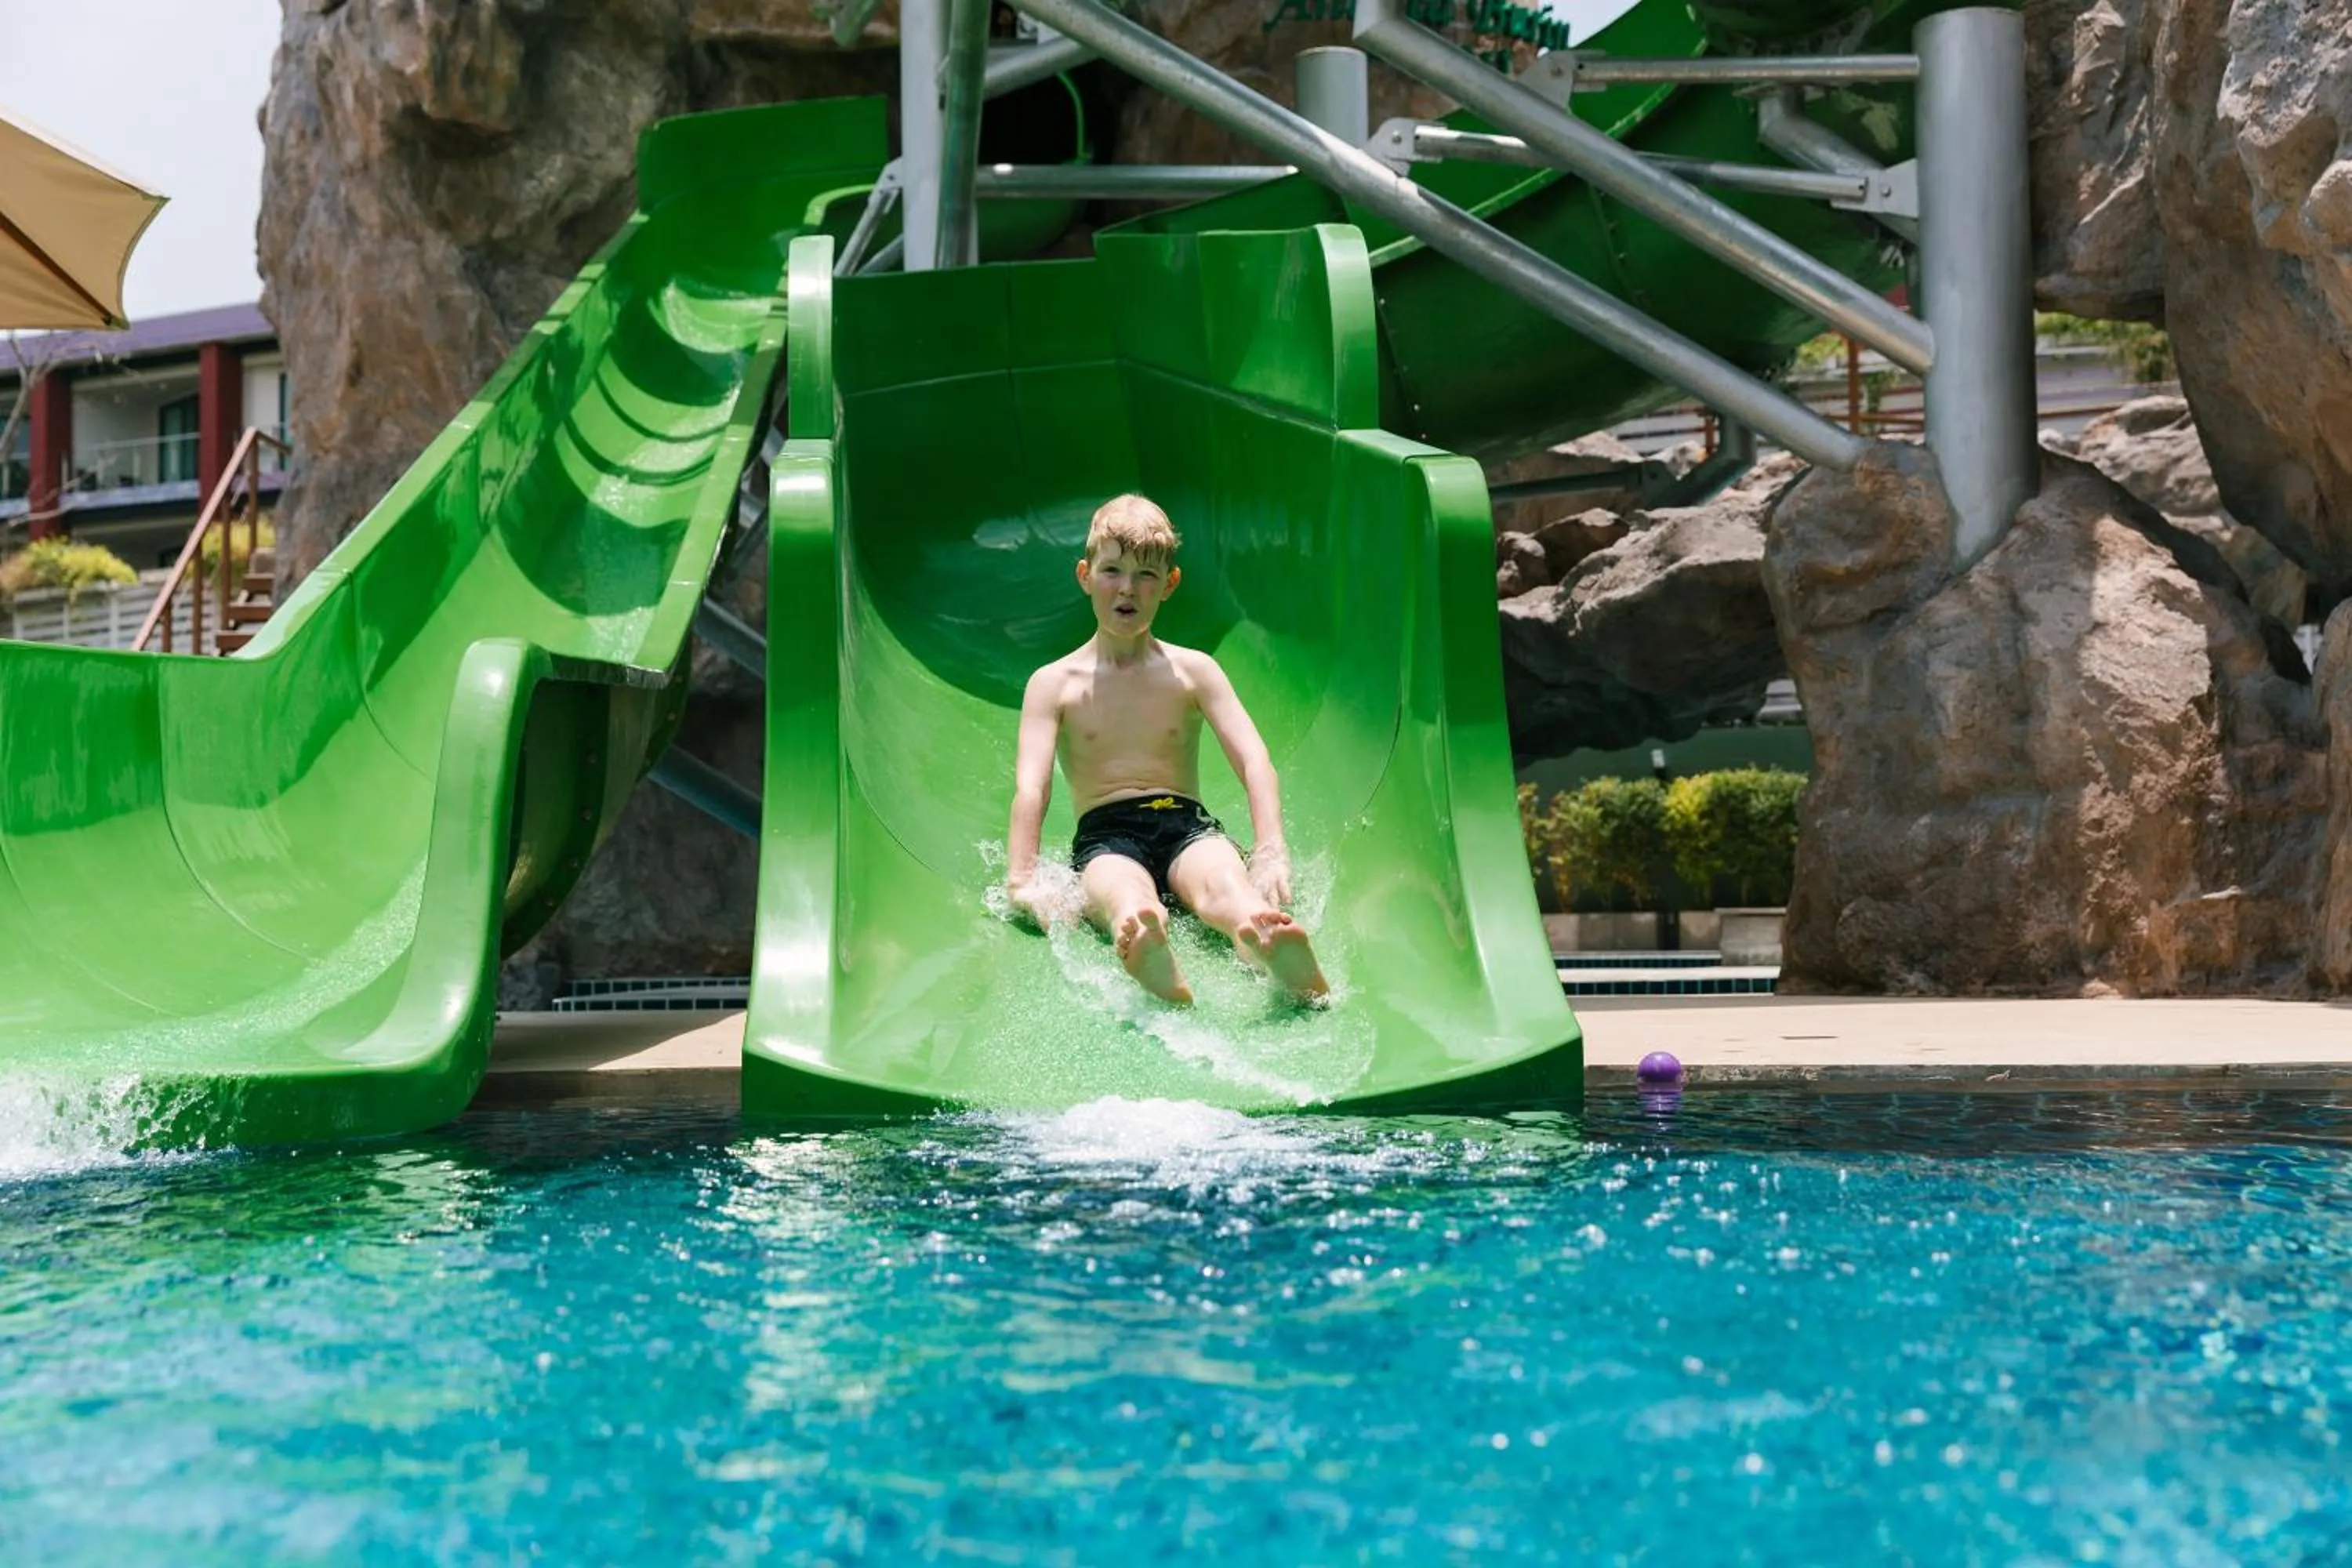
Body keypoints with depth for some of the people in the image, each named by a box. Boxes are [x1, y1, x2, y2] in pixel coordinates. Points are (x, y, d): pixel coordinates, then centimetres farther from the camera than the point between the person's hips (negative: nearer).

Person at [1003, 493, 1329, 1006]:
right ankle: (1159, 975, -75)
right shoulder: (1054, 683, 9)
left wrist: (1271, 852, -16)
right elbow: (1031, 785, -4)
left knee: (1222, 880, -36)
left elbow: (1255, 762, 2)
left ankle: (1289, 966, -70)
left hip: (1187, 826, 1)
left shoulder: (1194, 671, 13)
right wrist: (1021, 880, -20)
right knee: (1127, 896, -38)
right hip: (1105, 836, -1)